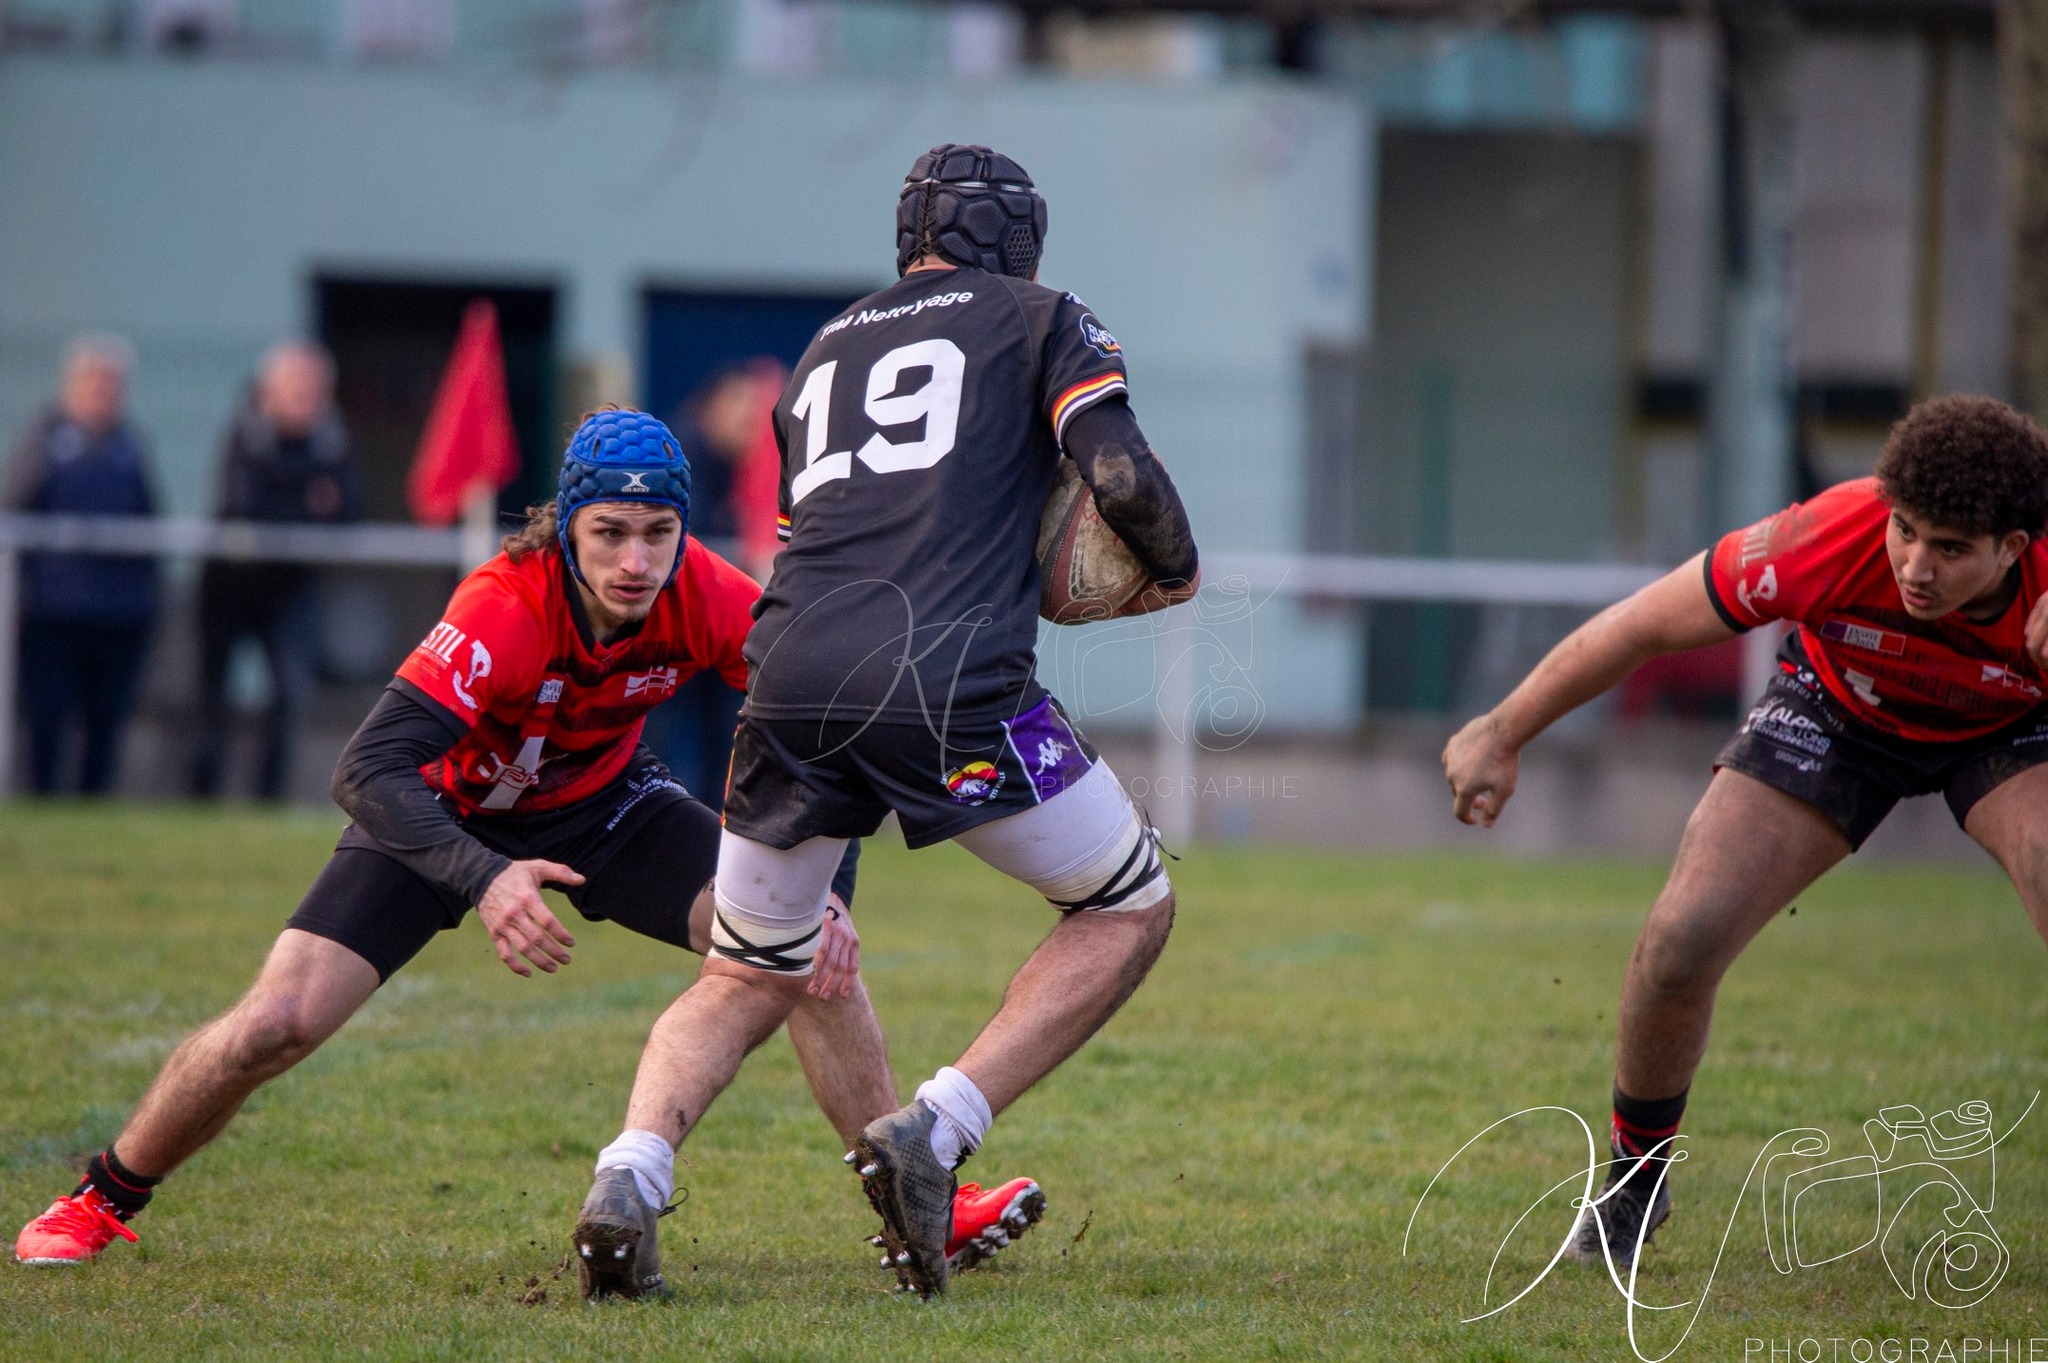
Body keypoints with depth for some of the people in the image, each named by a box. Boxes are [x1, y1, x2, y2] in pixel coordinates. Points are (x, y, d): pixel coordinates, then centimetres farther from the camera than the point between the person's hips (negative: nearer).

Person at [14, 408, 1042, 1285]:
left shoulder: (705, 599, -26)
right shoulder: (505, 608, -37)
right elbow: (369, 770, -43)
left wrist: (825, 890, -33)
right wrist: (483, 880, -58)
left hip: (604, 803, 3)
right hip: (449, 814, -3)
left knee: (813, 950, -16)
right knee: (273, 1027, -16)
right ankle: (102, 1202, 10)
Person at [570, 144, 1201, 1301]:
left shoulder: (826, 354, 29)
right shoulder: (1040, 323, 14)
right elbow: (1121, 472, -1)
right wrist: (1177, 569, 18)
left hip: (793, 679, 5)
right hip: (949, 681, -5)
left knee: (750, 979, 19)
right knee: (1131, 910, 14)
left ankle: (632, 1175, -9)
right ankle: (937, 1131, -5)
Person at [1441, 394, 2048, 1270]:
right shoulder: (1833, 540, -37)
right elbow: (1647, 624, -22)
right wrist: (1503, 734, -13)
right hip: (1839, 711, 0)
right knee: (1677, 947, -13)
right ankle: (1635, 1176, 16)